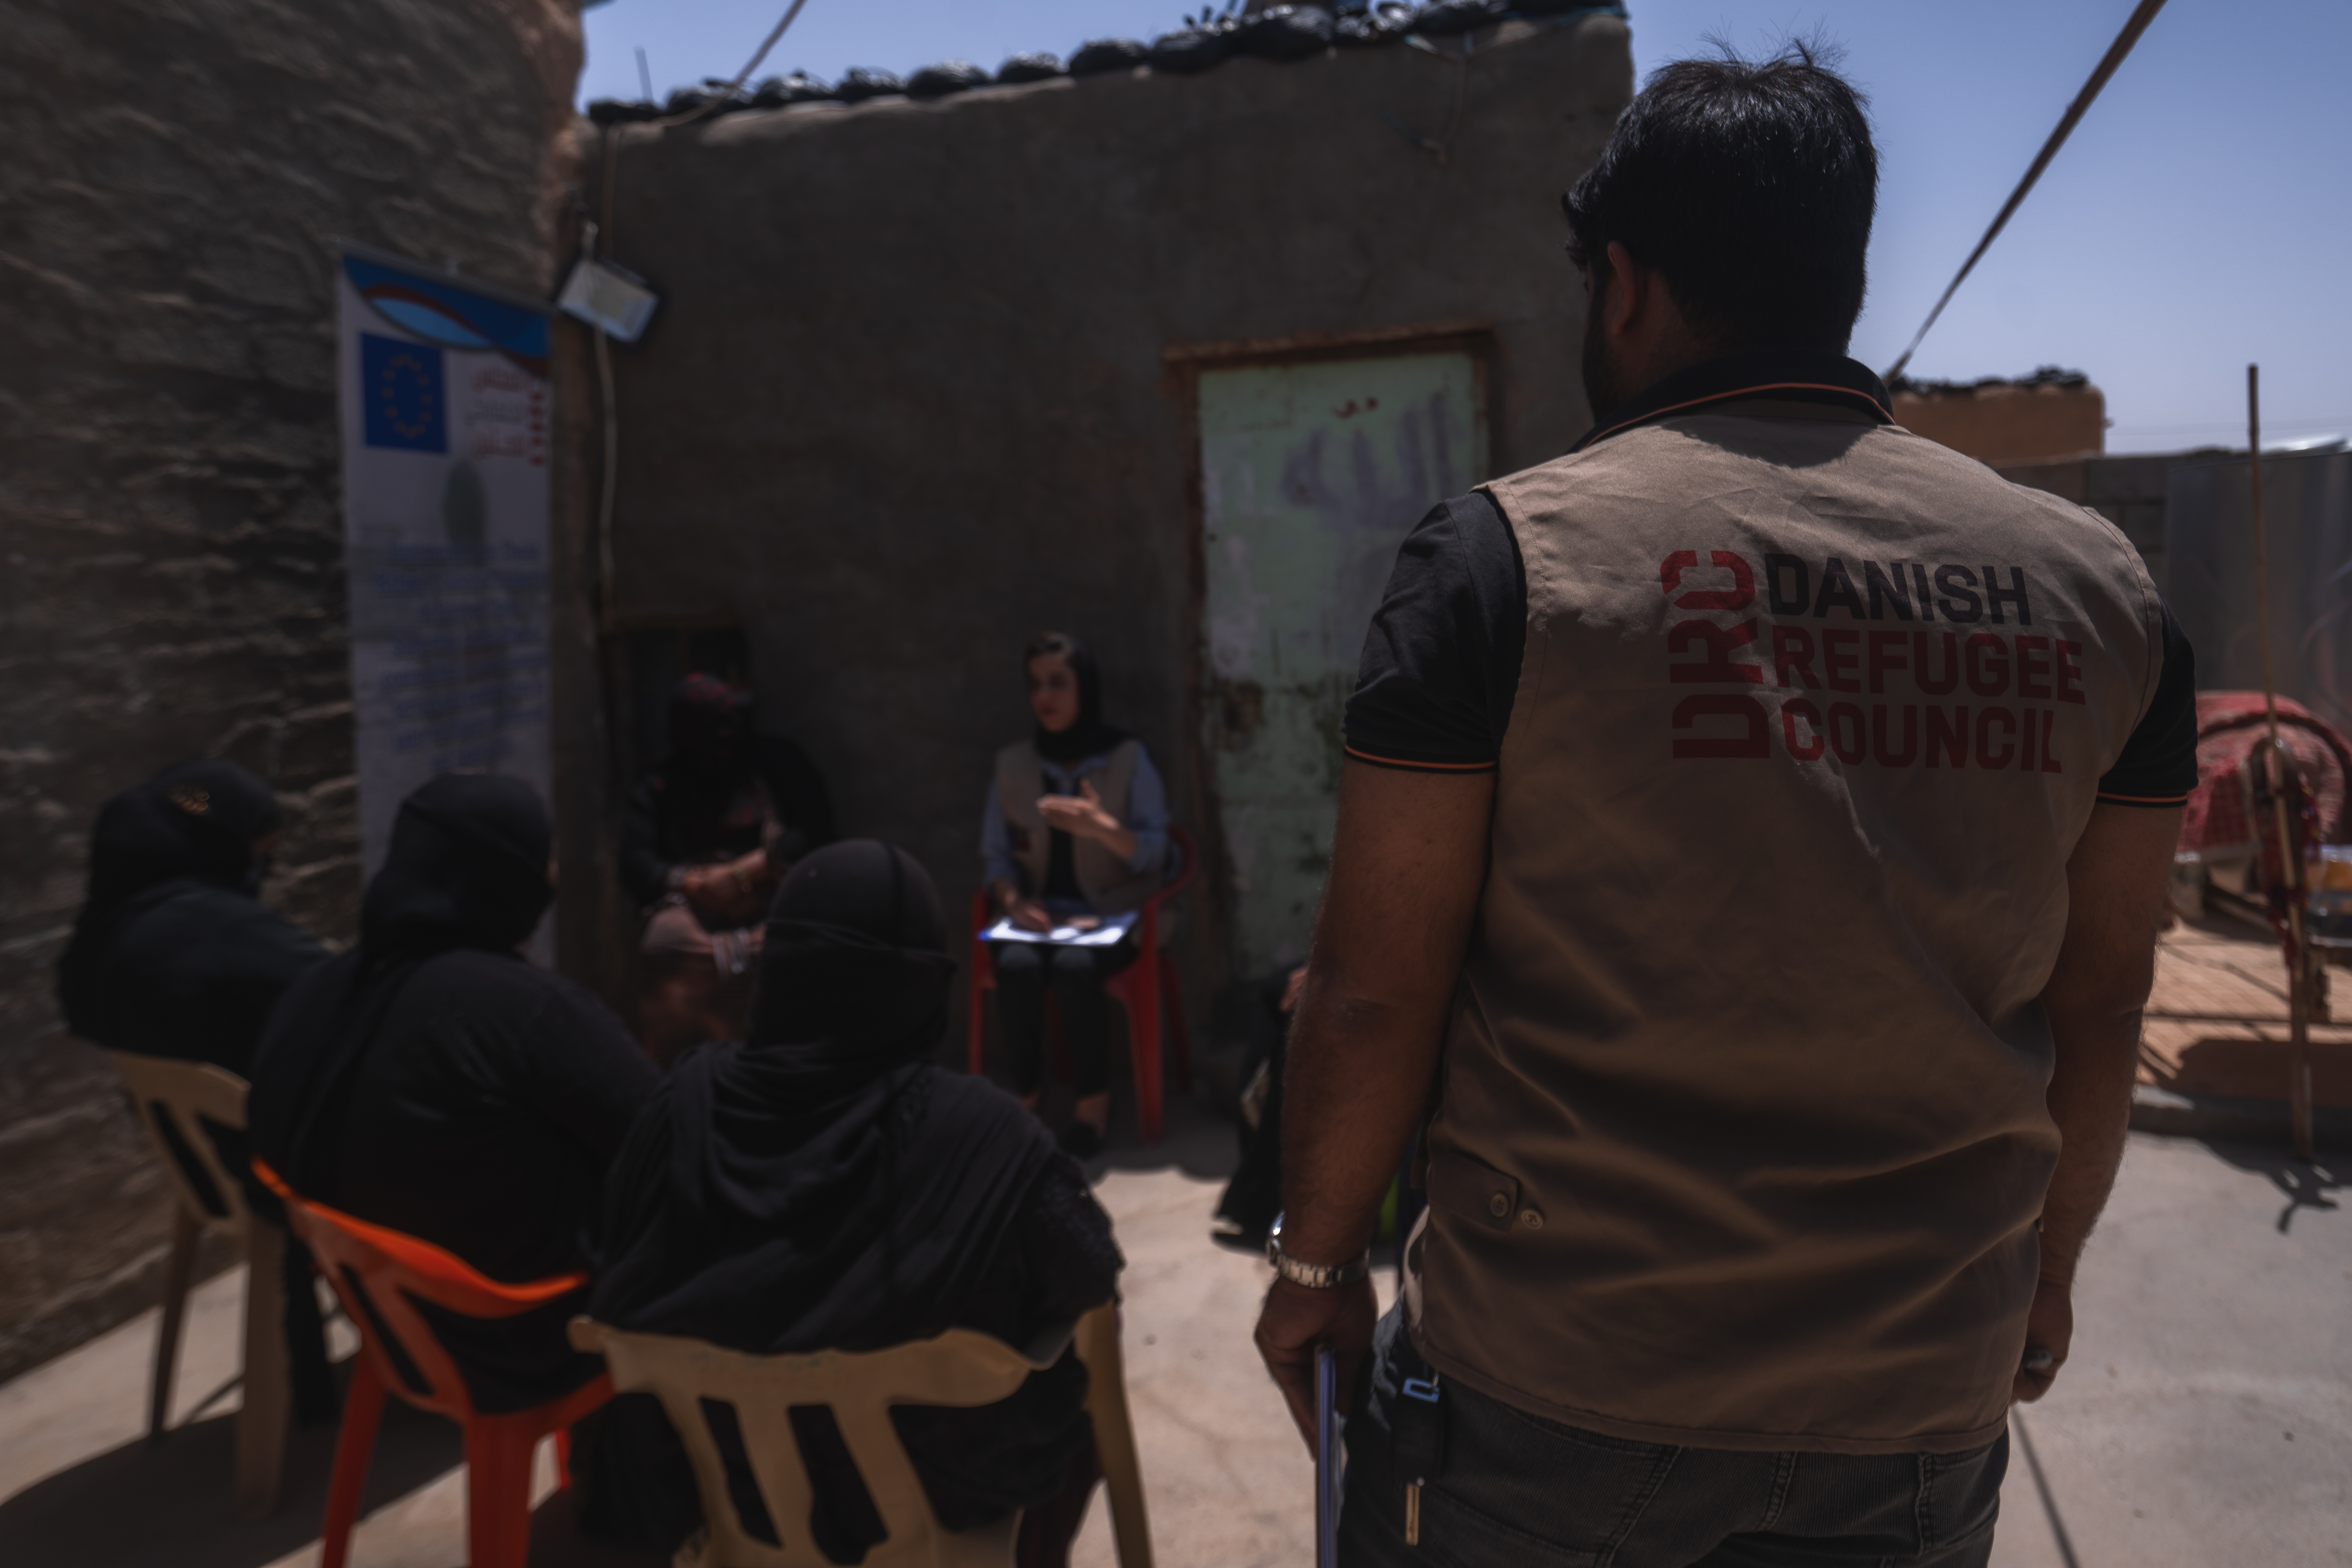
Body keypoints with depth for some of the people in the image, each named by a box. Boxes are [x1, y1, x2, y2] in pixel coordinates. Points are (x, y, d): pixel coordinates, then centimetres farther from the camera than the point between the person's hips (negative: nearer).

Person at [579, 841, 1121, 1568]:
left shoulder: (689, 1099, -16)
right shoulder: (976, 1130, -27)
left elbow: (624, 1262, -1)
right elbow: (1093, 1270, -15)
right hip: (927, 1480, -3)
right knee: (1074, 1372, 25)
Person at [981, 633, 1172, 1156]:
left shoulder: (1129, 759, 1)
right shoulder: (1012, 764, 10)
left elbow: (1153, 855, -5)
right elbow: (994, 855, 8)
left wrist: (1104, 827, -25)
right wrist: (1013, 899, -13)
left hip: (1111, 915, -2)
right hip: (1039, 913, 2)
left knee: (1074, 966, -35)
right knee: (1017, 967, -32)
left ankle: (1094, 1099, -15)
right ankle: (1026, 1095, -13)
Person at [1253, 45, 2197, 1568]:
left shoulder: (1503, 557, -14)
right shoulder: (2100, 586, -2)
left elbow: (1375, 991, -13)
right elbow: (2098, 1004, 6)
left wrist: (1316, 1259, 3)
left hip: (1554, 1392, -3)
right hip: (1925, 1411, 4)